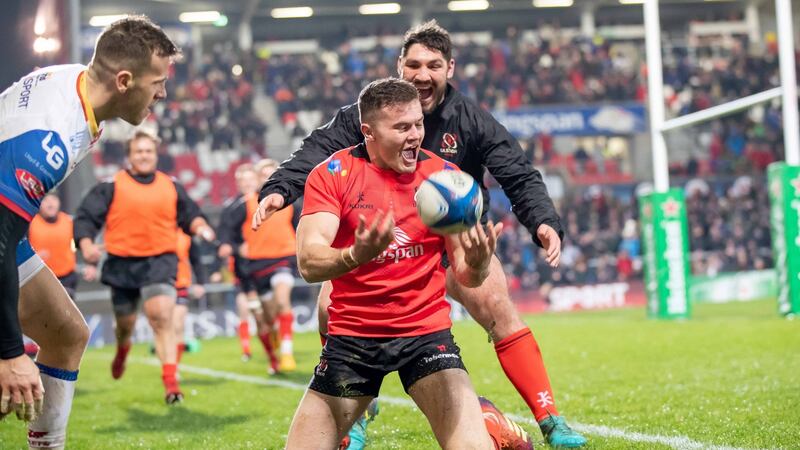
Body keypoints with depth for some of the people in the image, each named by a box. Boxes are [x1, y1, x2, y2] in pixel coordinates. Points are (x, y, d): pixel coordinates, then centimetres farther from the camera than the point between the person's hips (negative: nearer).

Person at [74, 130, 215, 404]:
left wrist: (200, 227, -2)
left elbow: (189, 215, 19)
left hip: (160, 261, 0)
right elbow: (85, 217, -2)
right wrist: (86, 244, -19)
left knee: (161, 318, -20)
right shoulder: (112, 187, 1)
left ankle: (170, 382, -21)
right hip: (122, 263, 1)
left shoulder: (171, 187, 10)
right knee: (125, 323, 15)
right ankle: (122, 352, 53)